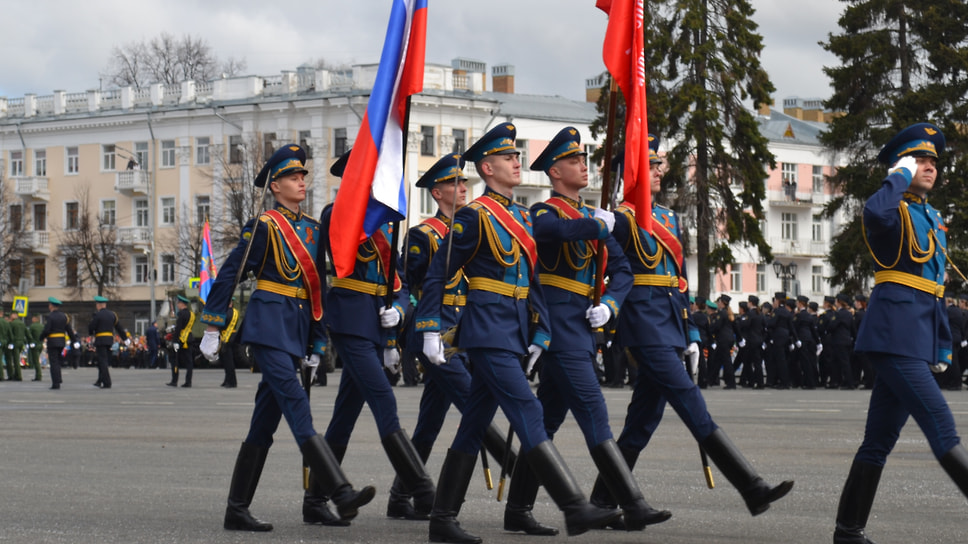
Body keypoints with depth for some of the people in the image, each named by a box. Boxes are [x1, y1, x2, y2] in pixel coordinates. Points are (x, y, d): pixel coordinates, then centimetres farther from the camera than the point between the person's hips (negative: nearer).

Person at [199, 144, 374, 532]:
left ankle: (237, 510, 12)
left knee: (265, 420, 8)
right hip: (269, 325, -7)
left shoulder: (313, 229, 15)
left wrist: (317, 343, 18)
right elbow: (228, 275, -4)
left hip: (298, 329, 7)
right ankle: (342, 495, -27)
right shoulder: (264, 226, -5)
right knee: (296, 405, -17)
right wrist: (211, 329, -5)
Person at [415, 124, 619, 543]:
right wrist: (430, 331, -11)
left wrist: (540, 333, 13)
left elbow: (530, 278, 20)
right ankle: (575, 509, -18)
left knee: (475, 424, 9)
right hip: (488, 330, -9)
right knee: (527, 413, -13)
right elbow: (437, 275, -7)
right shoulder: (474, 216, -7)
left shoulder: (520, 216, 17)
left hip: (514, 332, 9)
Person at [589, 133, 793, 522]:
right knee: (690, 403, -13)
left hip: (668, 325, 9)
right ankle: (753, 490, -18)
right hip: (644, 324, -9)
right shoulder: (622, 219, -5)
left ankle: (604, 500, 16)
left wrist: (690, 333, 19)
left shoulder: (669, 218, 20)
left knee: (645, 415, 9)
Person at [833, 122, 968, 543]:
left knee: (880, 439, 8)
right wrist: (901, 175, -15)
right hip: (895, 331, -9)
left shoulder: (933, 219, 23)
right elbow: (875, 212, -33)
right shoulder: (893, 211, -4)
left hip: (919, 338, 9)